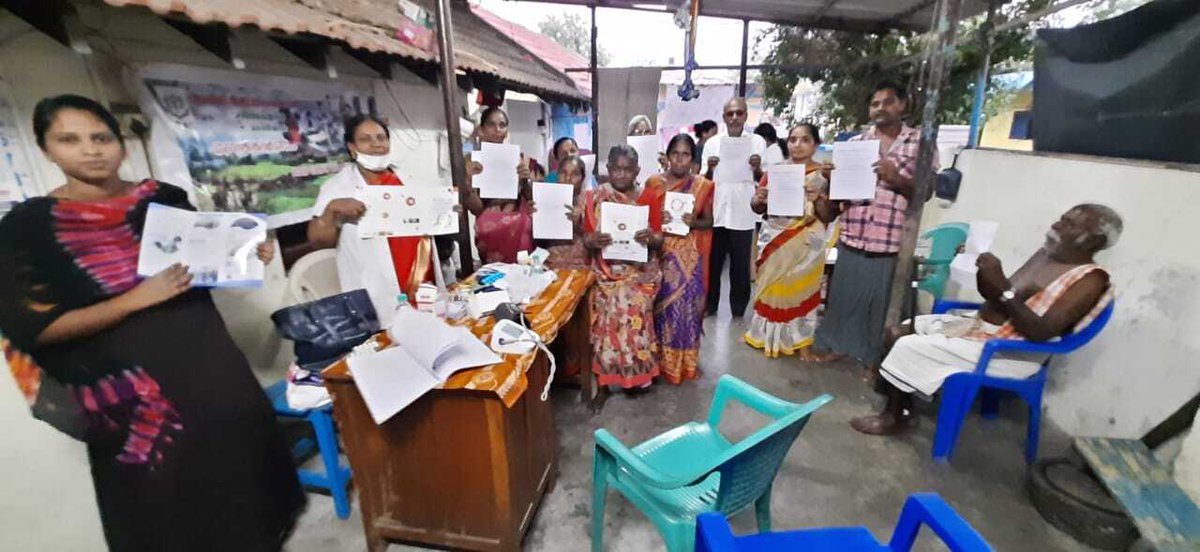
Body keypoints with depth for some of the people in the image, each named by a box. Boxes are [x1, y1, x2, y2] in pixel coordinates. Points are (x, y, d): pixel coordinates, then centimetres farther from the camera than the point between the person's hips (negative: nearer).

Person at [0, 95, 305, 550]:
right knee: (170, 489, 9)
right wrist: (138, 298, -22)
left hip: (205, 353, 4)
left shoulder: (166, 199, 2)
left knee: (243, 440, 15)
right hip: (127, 379, -3)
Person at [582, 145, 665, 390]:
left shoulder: (650, 197, 4)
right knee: (614, 307, -24)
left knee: (635, 306, -24)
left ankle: (639, 370, -3)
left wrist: (651, 238, -21)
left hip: (641, 268, 0)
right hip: (607, 269, 0)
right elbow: (586, 238, 3)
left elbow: (659, 240, 3)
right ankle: (611, 371, -2)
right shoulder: (595, 197, 4)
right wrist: (594, 240, -21)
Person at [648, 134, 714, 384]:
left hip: (689, 255, 0)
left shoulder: (703, 185, 4)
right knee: (662, 304, 2)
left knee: (687, 303, 3)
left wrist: (694, 222, -13)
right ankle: (661, 360, 19)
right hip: (660, 253, 0)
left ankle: (686, 361, 22)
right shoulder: (653, 182, 3)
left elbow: (709, 222, 8)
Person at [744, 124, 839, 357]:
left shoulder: (824, 176, -3)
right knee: (769, 286, 10)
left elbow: (829, 217, -4)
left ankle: (794, 337, 25)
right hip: (773, 240, 2)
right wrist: (759, 199, -16)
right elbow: (757, 209, 5)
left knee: (798, 289, 7)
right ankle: (764, 333, 28)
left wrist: (818, 200, -21)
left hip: (806, 244, -2)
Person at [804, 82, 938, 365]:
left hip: (892, 242, -2)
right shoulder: (855, 143, 11)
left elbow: (924, 192, 1)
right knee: (843, 295, 11)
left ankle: (874, 357, 22)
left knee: (882, 302, 7)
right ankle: (835, 343, 28)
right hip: (852, 238, 2)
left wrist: (896, 178, -16)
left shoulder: (921, 142, 5)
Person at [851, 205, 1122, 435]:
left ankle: (893, 418, 0)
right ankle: (904, 408, 7)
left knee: (909, 348, -19)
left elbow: (1040, 332, -25)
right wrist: (986, 276, -8)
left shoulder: (1090, 280, -15)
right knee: (899, 333, 2)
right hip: (979, 325, 9)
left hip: (1008, 353, -9)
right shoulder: (1046, 253, 10)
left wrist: (1002, 286, -30)